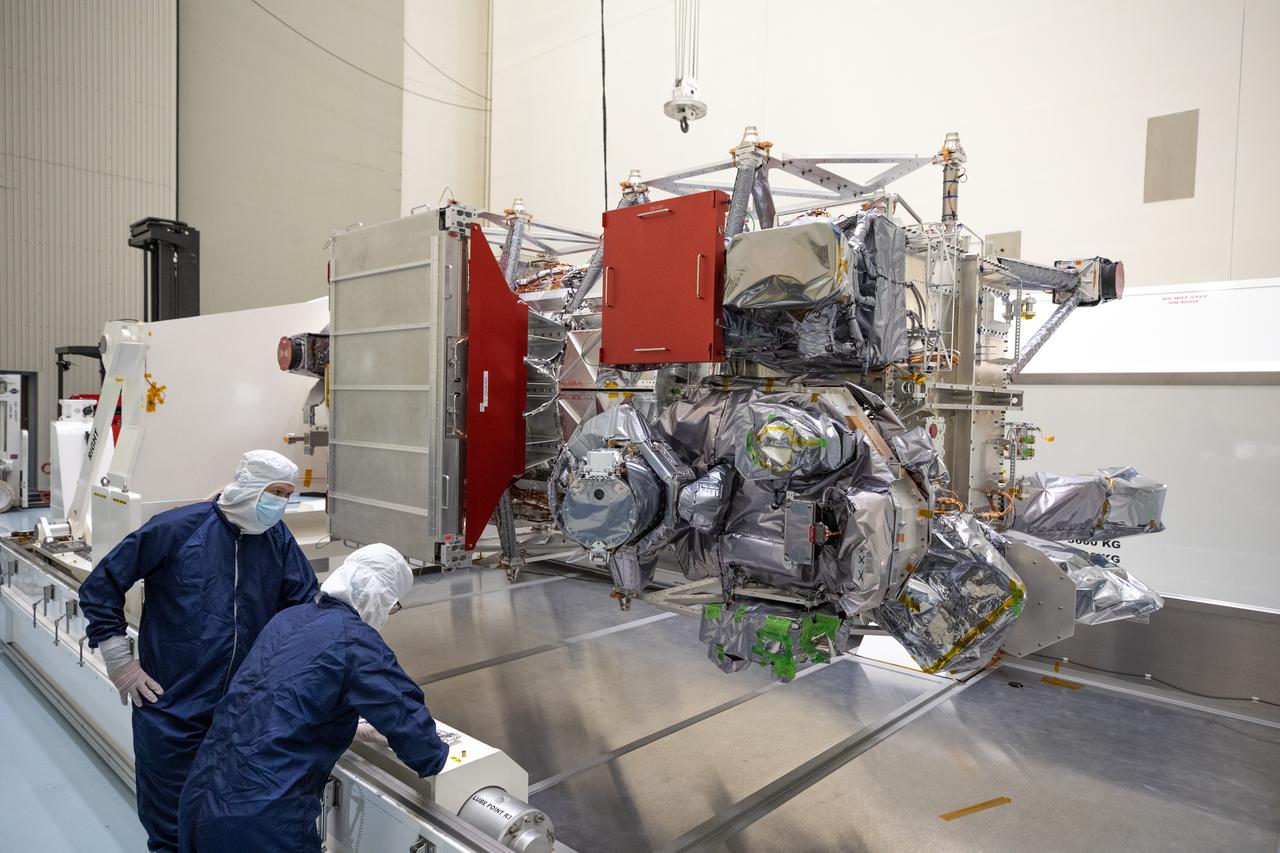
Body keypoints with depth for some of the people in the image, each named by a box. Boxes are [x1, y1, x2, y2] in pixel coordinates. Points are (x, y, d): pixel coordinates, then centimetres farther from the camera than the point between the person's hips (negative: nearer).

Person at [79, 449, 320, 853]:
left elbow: (307, 607, 6)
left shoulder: (278, 539, 0)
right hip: (170, 710, -3)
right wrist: (119, 661, -4)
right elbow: (100, 587, -3)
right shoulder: (177, 528, -11)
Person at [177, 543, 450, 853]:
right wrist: (434, 758, 10)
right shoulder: (357, 641, -15)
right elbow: (406, 716, -10)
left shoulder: (289, 618, 8)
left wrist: (359, 730, 28)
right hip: (263, 815, -7)